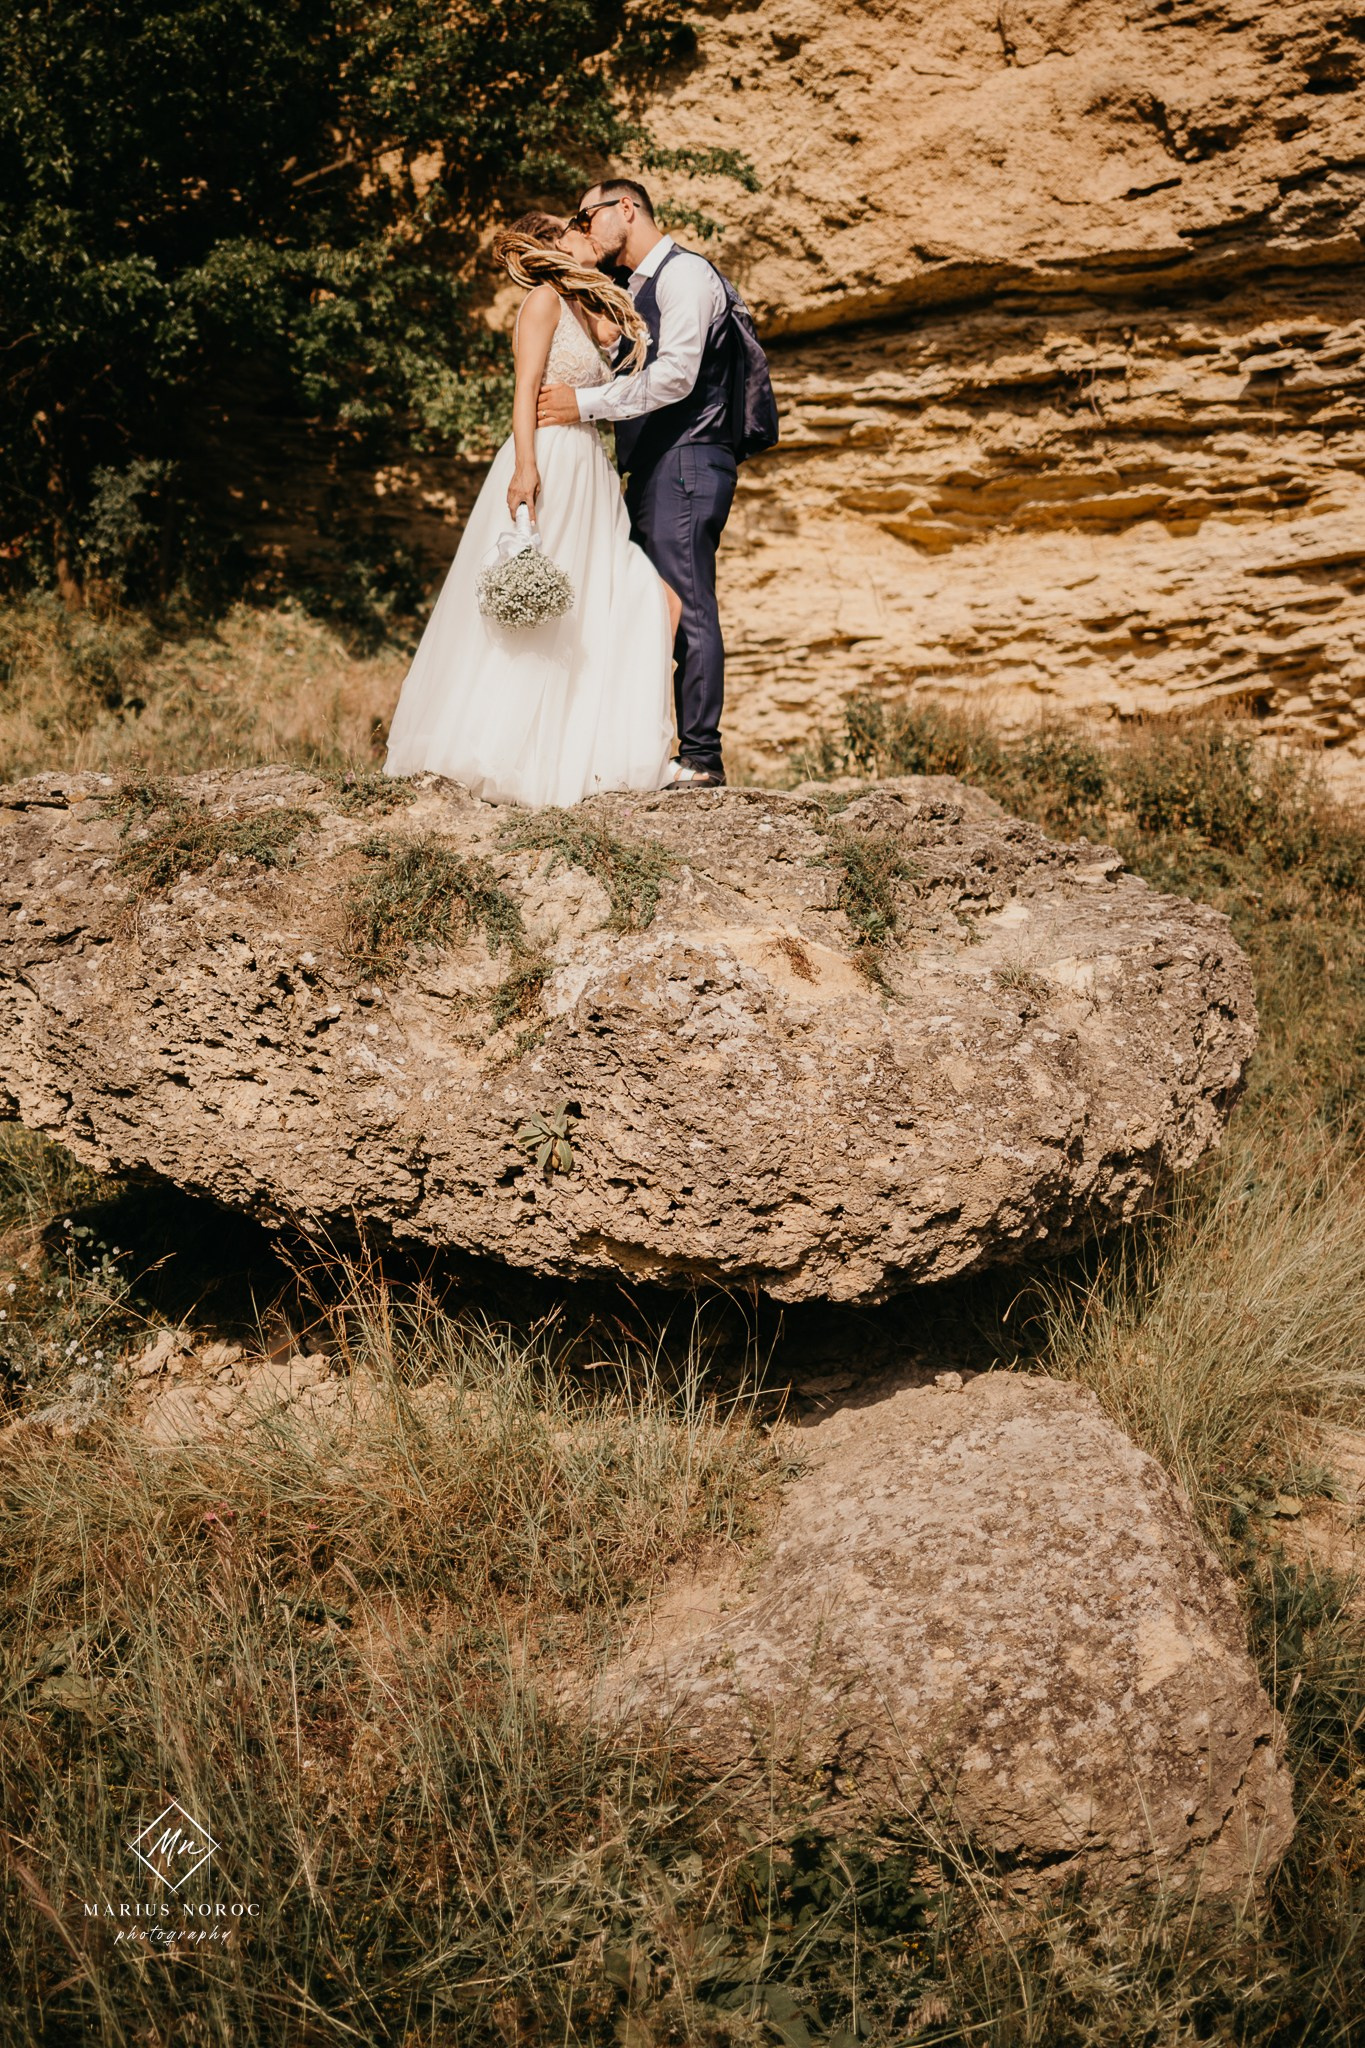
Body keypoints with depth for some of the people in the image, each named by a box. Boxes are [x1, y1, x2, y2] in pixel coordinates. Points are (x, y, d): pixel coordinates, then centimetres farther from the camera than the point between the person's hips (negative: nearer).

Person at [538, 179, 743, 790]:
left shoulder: (684, 273, -5)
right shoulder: (635, 291, 25)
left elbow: (676, 374, -17)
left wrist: (585, 402, -16)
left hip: (686, 464, -9)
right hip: (650, 470, 9)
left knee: (687, 609, -11)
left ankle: (700, 758, -11)